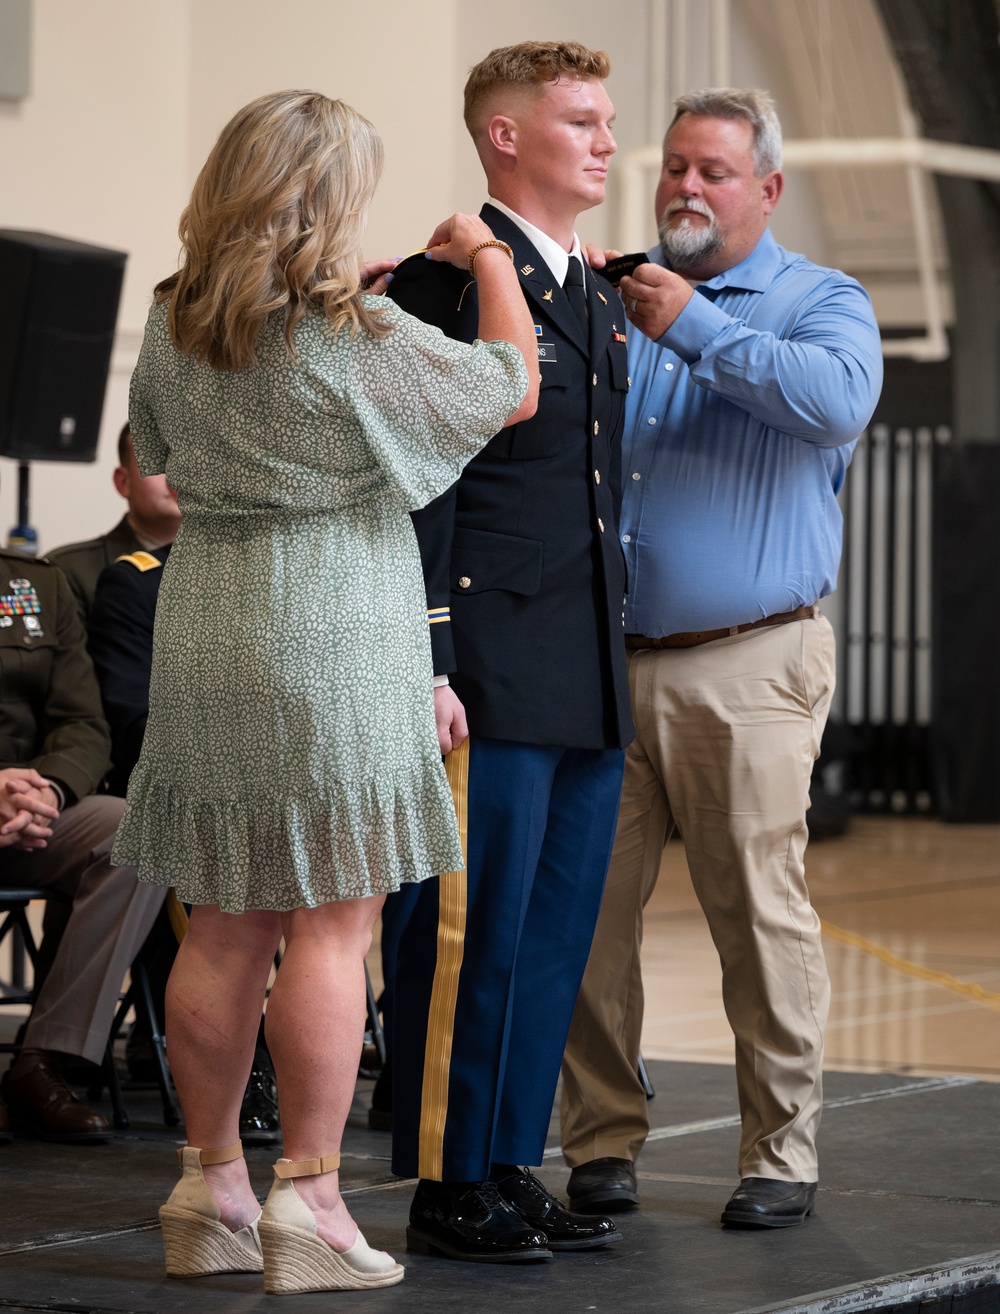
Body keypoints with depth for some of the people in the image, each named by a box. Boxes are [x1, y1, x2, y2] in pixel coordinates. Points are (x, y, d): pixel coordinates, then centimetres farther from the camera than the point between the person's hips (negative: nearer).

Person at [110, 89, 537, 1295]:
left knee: (222, 930, 11)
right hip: (330, 646, -6)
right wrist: (489, 261, 15)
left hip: (204, 639, 6)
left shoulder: (174, 327, 5)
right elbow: (511, 388, -3)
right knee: (331, 928, -2)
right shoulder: (356, 337, -14)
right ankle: (307, 1200, -2)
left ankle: (208, 1190, 17)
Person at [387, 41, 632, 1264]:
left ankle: (511, 1169, 19)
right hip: (492, 679, -8)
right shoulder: (446, 282, -8)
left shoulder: (601, 303, 18)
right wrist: (424, 666, -17)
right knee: (471, 932, -4)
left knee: (555, 937, 11)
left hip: (590, 683, 8)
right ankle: (449, 1190, 4)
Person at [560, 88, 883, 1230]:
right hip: (599, 657, 3)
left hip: (746, 670, -3)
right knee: (589, 909, -1)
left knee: (760, 914, -4)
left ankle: (781, 1154, 5)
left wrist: (693, 327, -13)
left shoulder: (821, 302, 7)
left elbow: (838, 399, -14)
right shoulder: (608, 295, 18)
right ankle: (601, 1141, 9)